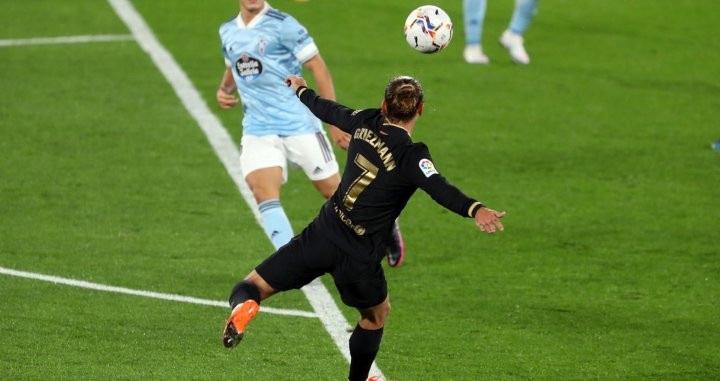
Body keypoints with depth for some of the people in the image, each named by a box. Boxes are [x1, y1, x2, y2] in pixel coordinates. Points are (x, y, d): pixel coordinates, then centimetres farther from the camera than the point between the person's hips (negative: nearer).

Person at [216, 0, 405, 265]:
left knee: (333, 190, 6)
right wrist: (223, 90, 5)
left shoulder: (282, 25, -10)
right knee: (263, 192, -19)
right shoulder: (228, 32, 8)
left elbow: (319, 69, -7)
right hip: (257, 131, 4)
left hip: (299, 125, -4)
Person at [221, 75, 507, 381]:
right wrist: (474, 209, -49)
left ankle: (243, 307, -27)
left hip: (321, 235, 3)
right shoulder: (411, 157, -16)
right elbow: (440, 190, -34)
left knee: (254, 285, 8)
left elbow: (329, 111, 19)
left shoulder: (367, 123, -1)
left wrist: (302, 91, 39)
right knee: (377, 314, 27)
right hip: (357, 258, -3)